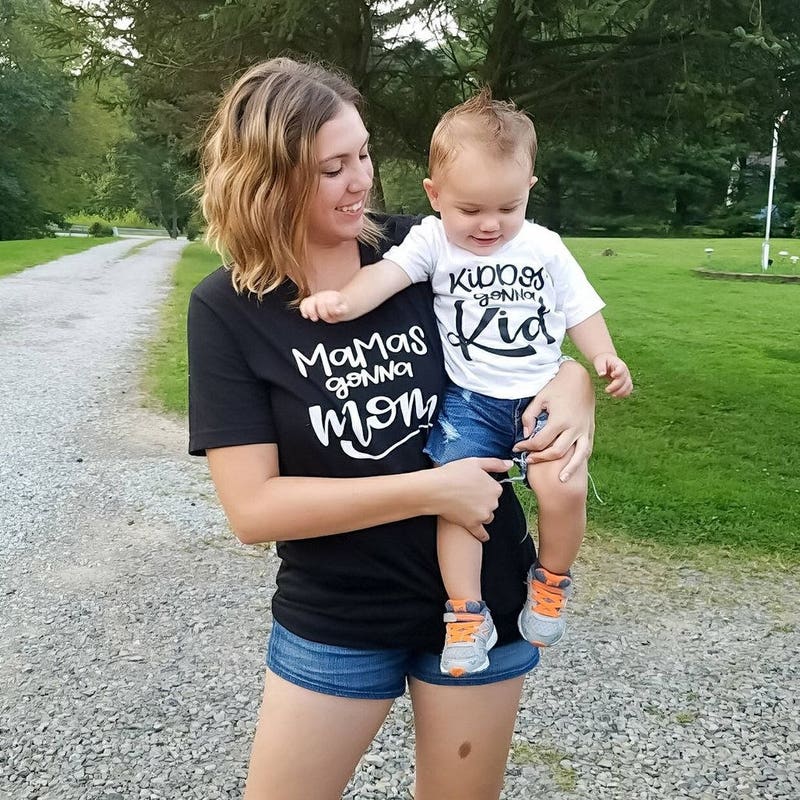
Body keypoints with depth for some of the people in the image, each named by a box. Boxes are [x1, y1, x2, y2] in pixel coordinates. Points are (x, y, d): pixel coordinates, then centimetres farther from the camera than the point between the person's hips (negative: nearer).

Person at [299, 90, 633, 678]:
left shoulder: (545, 248, 6)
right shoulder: (434, 241, 0)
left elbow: (579, 309, 13)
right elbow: (387, 274, -16)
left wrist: (604, 357, -3)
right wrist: (343, 301, -34)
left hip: (542, 393, 1)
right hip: (469, 400, -1)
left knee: (564, 487, -21)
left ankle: (552, 580, 9)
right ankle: (467, 615, -2)